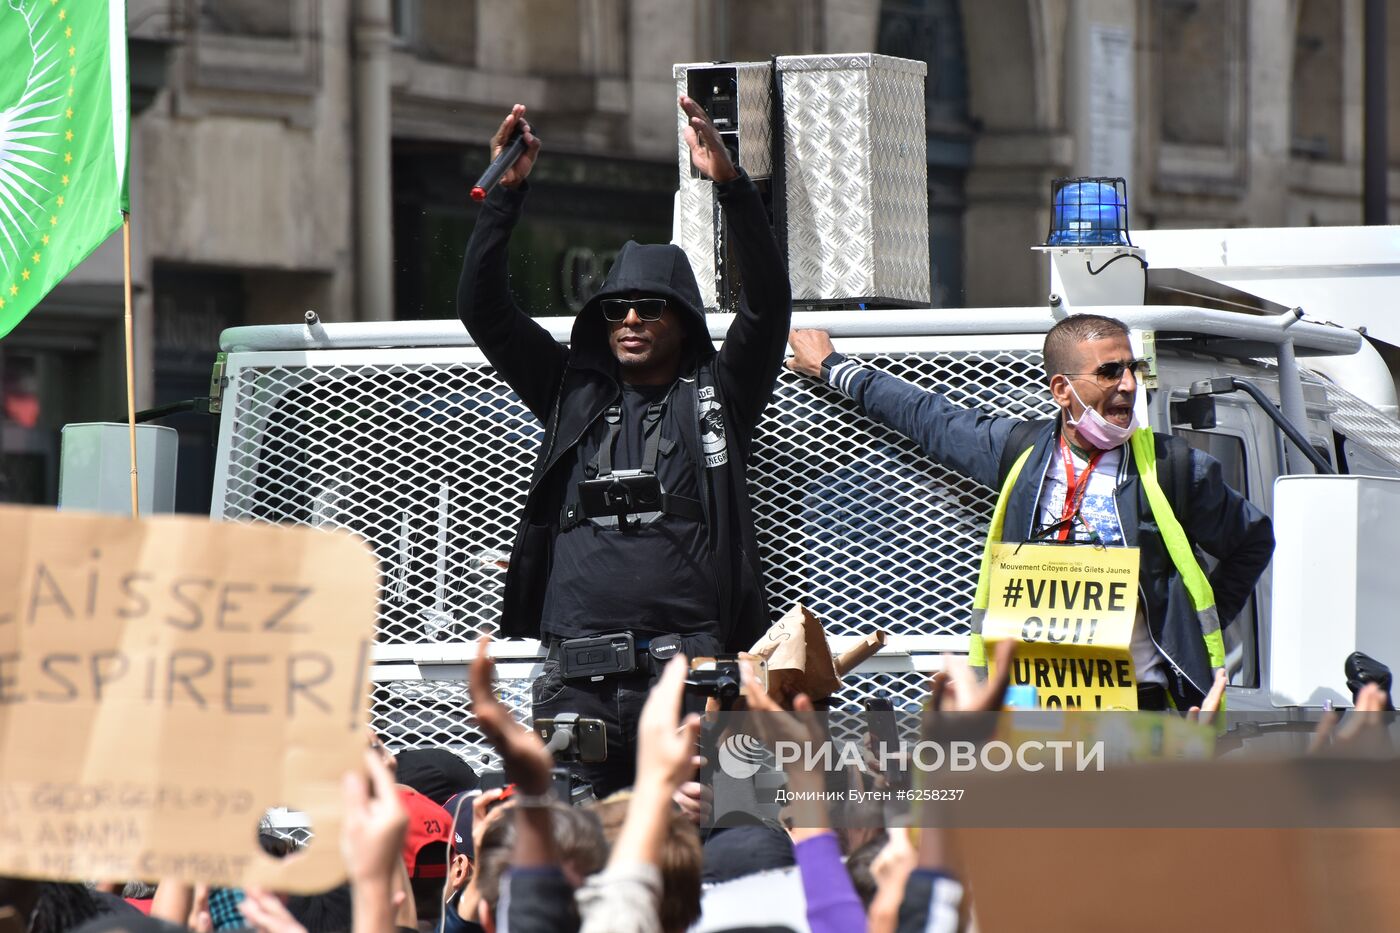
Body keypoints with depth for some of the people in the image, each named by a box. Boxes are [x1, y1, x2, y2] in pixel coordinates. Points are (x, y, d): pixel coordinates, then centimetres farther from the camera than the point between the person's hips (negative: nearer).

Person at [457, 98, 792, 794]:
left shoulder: (716, 395, 13)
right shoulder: (573, 394, 20)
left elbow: (767, 302, 0)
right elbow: (483, 309, 16)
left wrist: (730, 184, -11)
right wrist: (505, 194, 5)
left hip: (687, 666, -3)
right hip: (577, 676, 3)